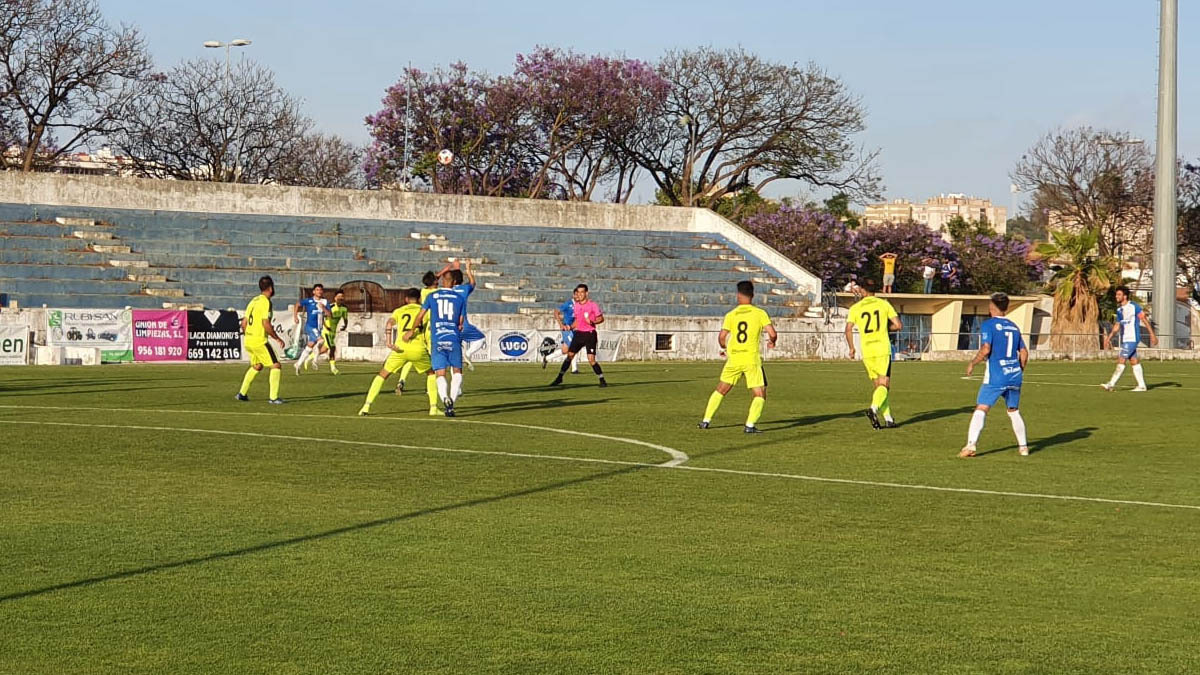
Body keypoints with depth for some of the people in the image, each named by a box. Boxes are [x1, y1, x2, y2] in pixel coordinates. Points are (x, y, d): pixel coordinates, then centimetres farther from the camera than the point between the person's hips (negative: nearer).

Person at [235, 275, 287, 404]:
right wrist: (277, 338, -11)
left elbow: (244, 323, 15)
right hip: (259, 341, -9)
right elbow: (266, 324, -20)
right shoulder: (266, 302, -13)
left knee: (257, 366, 26)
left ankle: (242, 393, 27)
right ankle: (274, 397, -7)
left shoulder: (253, 301, 12)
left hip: (248, 341, 9)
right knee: (276, 365, -3)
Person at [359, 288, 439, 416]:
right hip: (418, 349, -1)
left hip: (400, 348, 1)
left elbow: (389, 323, -1)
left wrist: (389, 343, -11)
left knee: (382, 375, 16)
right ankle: (433, 407, 16)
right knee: (431, 374, 24)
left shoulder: (399, 311, 18)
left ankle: (366, 406, 5)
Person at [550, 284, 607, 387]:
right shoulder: (576, 305, 10)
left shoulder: (592, 304, -8)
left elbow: (601, 318, -5)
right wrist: (570, 327, 7)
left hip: (590, 334, -5)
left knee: (591, 359, -12)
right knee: (570, 355, 4)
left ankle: (602, 380, -2)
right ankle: (559, 378, 13)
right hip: (579, 333, 5)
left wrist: (592, 322, -23)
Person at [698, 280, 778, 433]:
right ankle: (750, 425, -12)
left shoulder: (731, 315, 2)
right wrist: (772, 342, 13)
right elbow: (772, 334, -10)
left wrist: (725, 347, 17)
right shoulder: (760, 313, -3)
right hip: (752, 359, -3)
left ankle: (706, 420, 19)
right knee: (760, 395, 4)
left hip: (733, 359, 3)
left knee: (720, 390, 19)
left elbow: (721, 337, -5)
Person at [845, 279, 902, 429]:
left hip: (867, 350, 2)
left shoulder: (856, 307, 5)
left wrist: (851, 348, 7)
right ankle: (874, 408, -30)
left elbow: (848, 329, -5)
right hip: (883, 349, -2)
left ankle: (888, 418, 6)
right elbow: (898, 325, 0)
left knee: (879, 385, 11)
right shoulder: (884, 304, 3)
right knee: (884, 385, -4)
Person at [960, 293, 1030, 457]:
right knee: (1013, 411, 20)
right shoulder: (1013, 326, 14)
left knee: (981, 409, -8)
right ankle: (1023, 446, 21)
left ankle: (971, 445, -20)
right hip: (1014, 375, 6)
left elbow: (985, 350, -16)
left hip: (996, 376, -6)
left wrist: (972, 364, -2)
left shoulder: (989, 324, -5)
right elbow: (1024, 353, 15)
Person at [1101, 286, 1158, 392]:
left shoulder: (1134, 306, -10)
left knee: (1121, 360, -12)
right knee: (1134, 361, 8)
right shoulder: (1119, 310, 13)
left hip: (1132, 338, -8)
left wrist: (1152, 334, -9)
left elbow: (1145, 320, -7)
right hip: (1125, 339, 8)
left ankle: (1112, 384, -13)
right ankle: (1141, 385, 11)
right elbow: (1117, 326, 20)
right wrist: (1109, 338, 14)